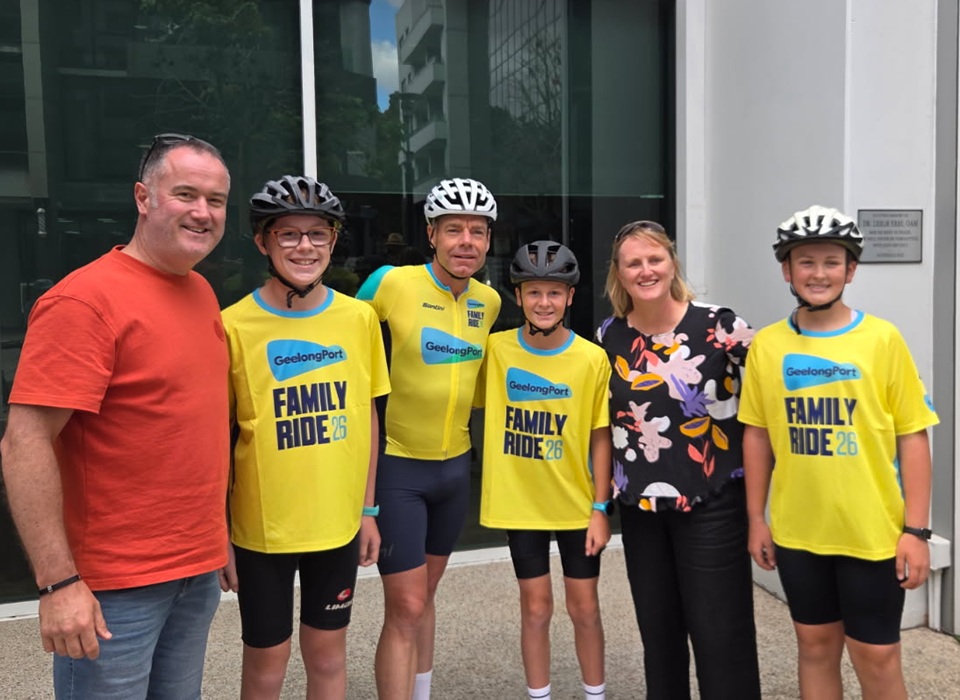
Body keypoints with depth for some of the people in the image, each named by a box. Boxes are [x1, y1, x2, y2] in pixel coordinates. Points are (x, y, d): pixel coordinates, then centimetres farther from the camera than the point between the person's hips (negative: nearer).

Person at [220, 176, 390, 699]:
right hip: (262, 526, -3)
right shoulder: (234, 326, -10)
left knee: (327, 652, 17)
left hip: (338, 521, 3)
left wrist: (368, 509, 7)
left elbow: (366, 417, 6)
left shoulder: (359, 318, -1)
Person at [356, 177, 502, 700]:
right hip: (396, 466, -6)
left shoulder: (489, 301, 2)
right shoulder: (389, 284, -16)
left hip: (455, 465, 6)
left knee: (424, 594, 20)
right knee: (406, 607, -3)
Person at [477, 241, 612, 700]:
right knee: (536, 606, 12)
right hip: (519, 503, 0)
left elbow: (600, 438, -5)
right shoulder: (496, 349, -8)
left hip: (577, 505, 0)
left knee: (584, 606, 13)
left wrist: (600, 507, -6)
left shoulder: (592, 358, -9)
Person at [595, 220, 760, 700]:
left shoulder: (719, 327, -11)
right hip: (639, 505, 4)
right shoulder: (609, 336, 2)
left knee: (720, 633, 2)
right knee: (657, 630, 16)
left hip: (711, 502, -4)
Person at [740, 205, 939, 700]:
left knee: (876, 657, 9)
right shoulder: (766, 345, 0)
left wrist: (916, 530, -7)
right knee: (815, 646, 17)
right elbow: (757, 435, 6)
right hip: (797, 532, 2)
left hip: (873, 533, -2)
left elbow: (912, 436, -5)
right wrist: (756, 518, 6)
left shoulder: (882, 340, -6)